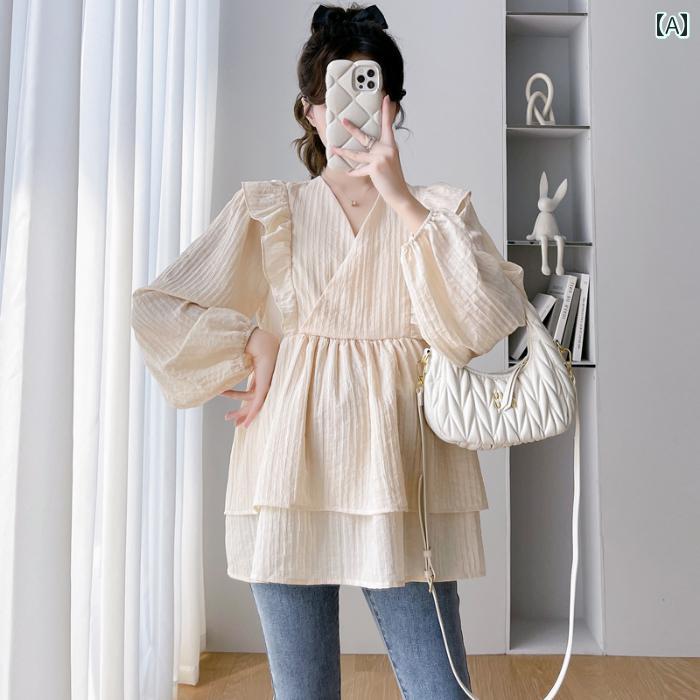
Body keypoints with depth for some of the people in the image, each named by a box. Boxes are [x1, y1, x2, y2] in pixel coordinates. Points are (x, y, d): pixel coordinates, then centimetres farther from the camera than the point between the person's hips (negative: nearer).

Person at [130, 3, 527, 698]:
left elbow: (488, 320, -8)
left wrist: (401, 200, -11)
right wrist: (253, 339, -2)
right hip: (294, 474, 1)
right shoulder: (265, 208, 9)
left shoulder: (440, 207, 10)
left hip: (400, 476, 0)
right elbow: (155, 307, 8)